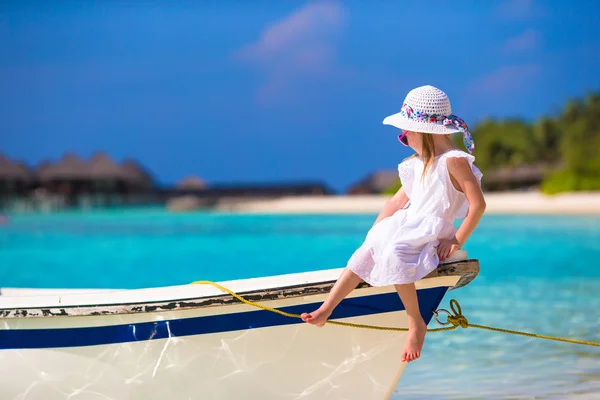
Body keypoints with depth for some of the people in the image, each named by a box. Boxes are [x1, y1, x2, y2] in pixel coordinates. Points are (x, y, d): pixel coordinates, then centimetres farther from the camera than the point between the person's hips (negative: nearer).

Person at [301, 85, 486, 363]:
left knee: (394, 254, -32)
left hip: (433, 235, -8)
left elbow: (478, 204, -18)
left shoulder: (454, 161, -13)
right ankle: (326, 309, -17)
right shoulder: (417, 163, 16)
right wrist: (374, 233, 9)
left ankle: (416, 324, -21)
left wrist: (457, 241, -16)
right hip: (407, 226, 8)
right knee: (366, 251, -12)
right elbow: (400, 200, 18)